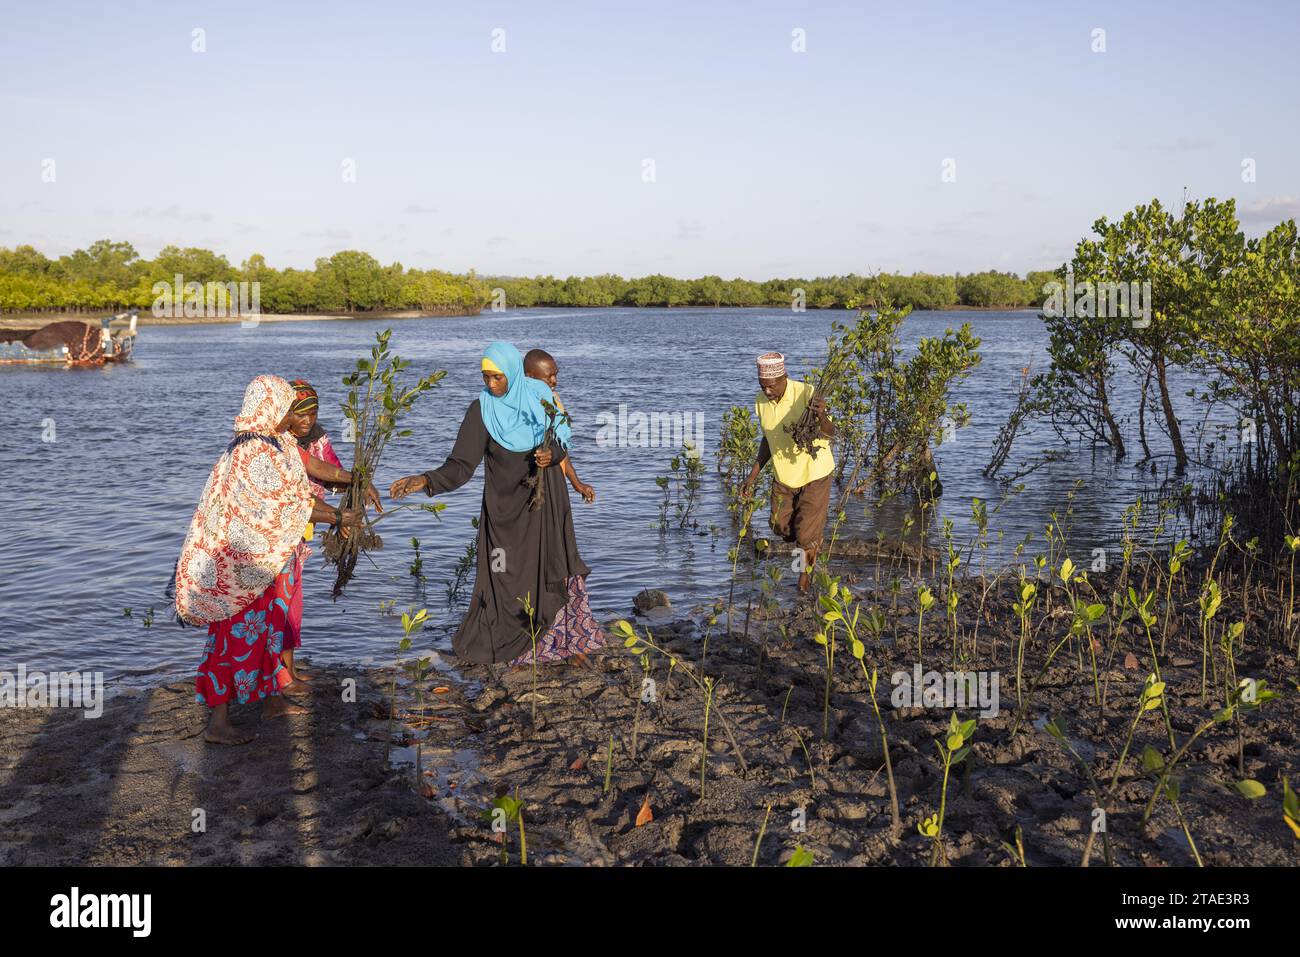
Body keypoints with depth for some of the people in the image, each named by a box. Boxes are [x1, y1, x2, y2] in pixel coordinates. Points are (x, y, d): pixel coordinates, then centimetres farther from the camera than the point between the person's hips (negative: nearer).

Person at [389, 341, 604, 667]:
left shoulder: (540, 396, -4)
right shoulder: (481, 410, -11)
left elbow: (562, 442, 5)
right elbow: (461, 465, -15)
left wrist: (551, 453, -18)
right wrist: (425, 480, -30)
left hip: (546, 499, 2)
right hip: (506, 504, -2)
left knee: (554, 570, 7)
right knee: (509, 577, 0)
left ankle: (564, 641, 22)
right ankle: (508, 649, 15)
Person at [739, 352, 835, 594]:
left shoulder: (806, 394, -26)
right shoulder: (761, 401, -9)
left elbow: (829, 433, -35)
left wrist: (821, 415, -58)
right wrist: (753, 475, 4)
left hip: (814, 474, -5)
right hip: (783, 475, 5)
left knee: (806, 533, 1)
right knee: (780, 526, 16)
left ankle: (805, 574, 29)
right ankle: (810, 546, 48)